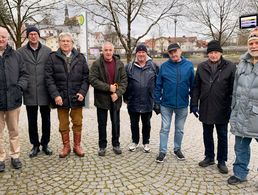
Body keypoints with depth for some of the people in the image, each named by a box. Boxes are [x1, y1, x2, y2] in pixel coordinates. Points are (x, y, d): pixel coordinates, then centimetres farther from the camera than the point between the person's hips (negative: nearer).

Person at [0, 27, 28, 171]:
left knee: (14, 131, 13)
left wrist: (20, 86, -7)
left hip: (13, 99, 2)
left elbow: (24, 74, 9)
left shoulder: (15, 55, 6)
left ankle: (15, 156, 26)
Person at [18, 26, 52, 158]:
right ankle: (35, 145, 25)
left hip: (44, 92, 0)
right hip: (29, 93, 0)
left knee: (46, 120, 11)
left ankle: (45, 143, 27)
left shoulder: (47, 51, 2)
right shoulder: (21, 52, 1)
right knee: (32, 121, 10)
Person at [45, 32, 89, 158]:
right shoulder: (53, 57, 1)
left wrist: (82, 92, -9)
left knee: (78, 123, 9)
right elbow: (49, 78, -4)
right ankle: (66, 147, 26)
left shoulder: (80, 57, 6)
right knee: (63, 125, 10)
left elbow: (86, 77, 4)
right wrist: (55, 95, -13)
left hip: (76, 97, 1)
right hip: (61, 98, -1)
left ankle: (77, 146, 25)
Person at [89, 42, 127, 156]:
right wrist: (108, 87, -18)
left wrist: (118, 93, -14)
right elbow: (93, 80, -14)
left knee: (116, 123, 12)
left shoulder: (119, 64, 3)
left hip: (115, 99, 2)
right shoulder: (96, 64, -5)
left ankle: (116, 144, 29)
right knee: (102, 124, 9)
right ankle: (102, 146, 23)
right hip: (101, 99, -2)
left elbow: (124, 80, 0)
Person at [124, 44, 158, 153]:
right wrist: (126, 98, 3)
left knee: (146, 124, 14)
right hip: (133, 102, 0)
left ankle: (146, 143, 30)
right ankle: (135, 141, 32)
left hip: (148, 102, 0)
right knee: (134, 123, 14)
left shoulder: (153, 66, 1)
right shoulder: (129, 67, 0)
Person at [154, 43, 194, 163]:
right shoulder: (164, 66, -3)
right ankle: (162, 151, 19)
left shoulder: (189, 65, -2)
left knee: (179, 129, 15)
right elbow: (158, 85, 0)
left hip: (182, 104, 1)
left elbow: (193, 85, 2)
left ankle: (177, 149, 33)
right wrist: (157, 102, -2)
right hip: (166, 104, -1)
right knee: (165, 129, 6)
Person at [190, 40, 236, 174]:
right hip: (205, 109, 3)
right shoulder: (201, 67, 3)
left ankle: (222, 161, 26)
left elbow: (233, 89, -6)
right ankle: (209, 157, 32)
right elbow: (196, 87, 5)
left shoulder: (230, 67, -6)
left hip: (222, 110, -2)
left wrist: (231, 107, -9)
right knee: (207, 135, 15)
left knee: (222, 136, 11)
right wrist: (194, 104, 0)